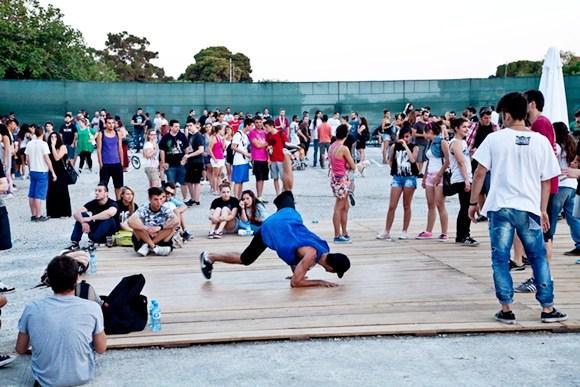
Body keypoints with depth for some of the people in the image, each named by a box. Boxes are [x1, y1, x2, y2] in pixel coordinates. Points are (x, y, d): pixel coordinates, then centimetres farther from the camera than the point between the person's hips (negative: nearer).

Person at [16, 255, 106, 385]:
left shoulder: (32, 309, -15)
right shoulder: (92, 308, -18)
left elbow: (20, 350, -1)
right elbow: (101, 349, -6)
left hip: (45, 380, 1)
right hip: (83, 377, -1)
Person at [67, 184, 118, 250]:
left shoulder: (112, 203, -16)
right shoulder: (93, 203, -3)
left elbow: (110, 213, -42)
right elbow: (76, 213, -14)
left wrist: (91, 218, -36)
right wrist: (83, 222, -35)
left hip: (109, 232, -4)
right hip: (96, 231, 4)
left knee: (108, 219, -33)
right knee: (81, 215, -14)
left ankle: (92, 242, -31)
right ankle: (74, 243, -20)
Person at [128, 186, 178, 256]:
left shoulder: (166, 210, -7)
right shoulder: (143, 210, -10)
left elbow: (176, 221, -25)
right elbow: (130, 221, -26)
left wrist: (160, 227, -35)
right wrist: (147, 228, -37)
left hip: (161, 240, 1)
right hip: (144, 239, -1)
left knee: (171, 227, -23)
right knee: (136, 225, -22)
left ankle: (147, 246, -20)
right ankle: (154, 247, -24)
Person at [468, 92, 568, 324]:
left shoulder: (495, 138, -3)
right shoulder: (541, 141, 3)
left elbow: (480, 173, -3)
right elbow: (546, 180, 7)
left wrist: (473, 202, 7)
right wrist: (543, 210, 17)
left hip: (500, 207, -2)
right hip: (529, 208, 2)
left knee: (500, 259, 6)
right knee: (539, 258, 14)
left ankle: (506, 310, 8)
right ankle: (548, 309, 18)